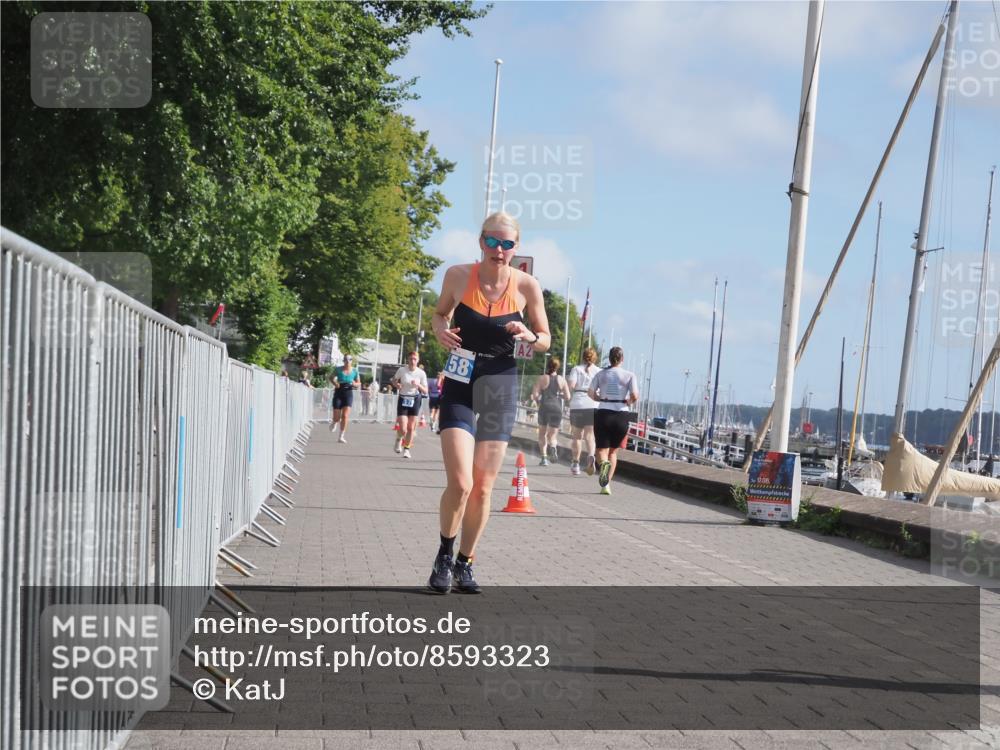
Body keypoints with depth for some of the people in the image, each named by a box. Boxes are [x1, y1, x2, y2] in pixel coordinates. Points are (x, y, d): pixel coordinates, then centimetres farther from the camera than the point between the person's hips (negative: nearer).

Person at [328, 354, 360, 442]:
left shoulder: (355, 371, 0)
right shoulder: (338, 369, -3)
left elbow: (359, 384, 10)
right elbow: (331, 377, 13)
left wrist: (355, 384, -14)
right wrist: (334, 383, -8)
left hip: (348, 393, 0)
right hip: (338, 393, 0)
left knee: (345, 416, -14)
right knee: (337, 417, 1)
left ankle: (341, 437, -8)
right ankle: (334, 422, 40)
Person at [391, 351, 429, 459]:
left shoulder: (421, 373, -6)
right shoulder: (402, 370, -7)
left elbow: (425, 391, -3)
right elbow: (393, 380, 11)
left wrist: (418, 385, -22)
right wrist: (396, 384, -11)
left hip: (414, 400, 1)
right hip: (403, 400, -1)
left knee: (411, 428, 3)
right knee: (403, 429, -9)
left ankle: (406, 449, 21)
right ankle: (399, 440, 25)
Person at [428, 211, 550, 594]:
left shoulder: (526, 286, -6)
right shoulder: (458, 276, -6)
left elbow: (546, 341, 6)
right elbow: (441, 313, 13)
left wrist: (528, 336, -17)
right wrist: (441, 329, -9)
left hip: (500, 387, 1)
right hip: (460, 385, -1)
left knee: (482, 488, 6)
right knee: (460, 482, -15)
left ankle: (464, 564, 25)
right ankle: (445, 555, 10)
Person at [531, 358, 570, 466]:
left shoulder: (542, 378, -1)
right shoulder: (561, 380, 5)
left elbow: (535, 395, -7)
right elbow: (567, 397, 3)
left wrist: (538, 402, 14)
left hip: (544, 407, -1)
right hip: (557, 408, 1)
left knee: (542, 433, 16)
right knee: (552, 434, 8)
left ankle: (544, 457, 6)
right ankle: (553, 446, -26)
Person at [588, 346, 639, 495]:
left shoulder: (601, 374, 4)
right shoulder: (629, 375, -1)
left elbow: (590, 393, 0)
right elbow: (635, 396, -10)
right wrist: (628, 402, 10)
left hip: (603, 413, 0)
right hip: (621, 414, 0)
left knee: (602, 449, 4)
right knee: (613, 451, 14)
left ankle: (603, 463, -33)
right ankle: (606, 484, 6)